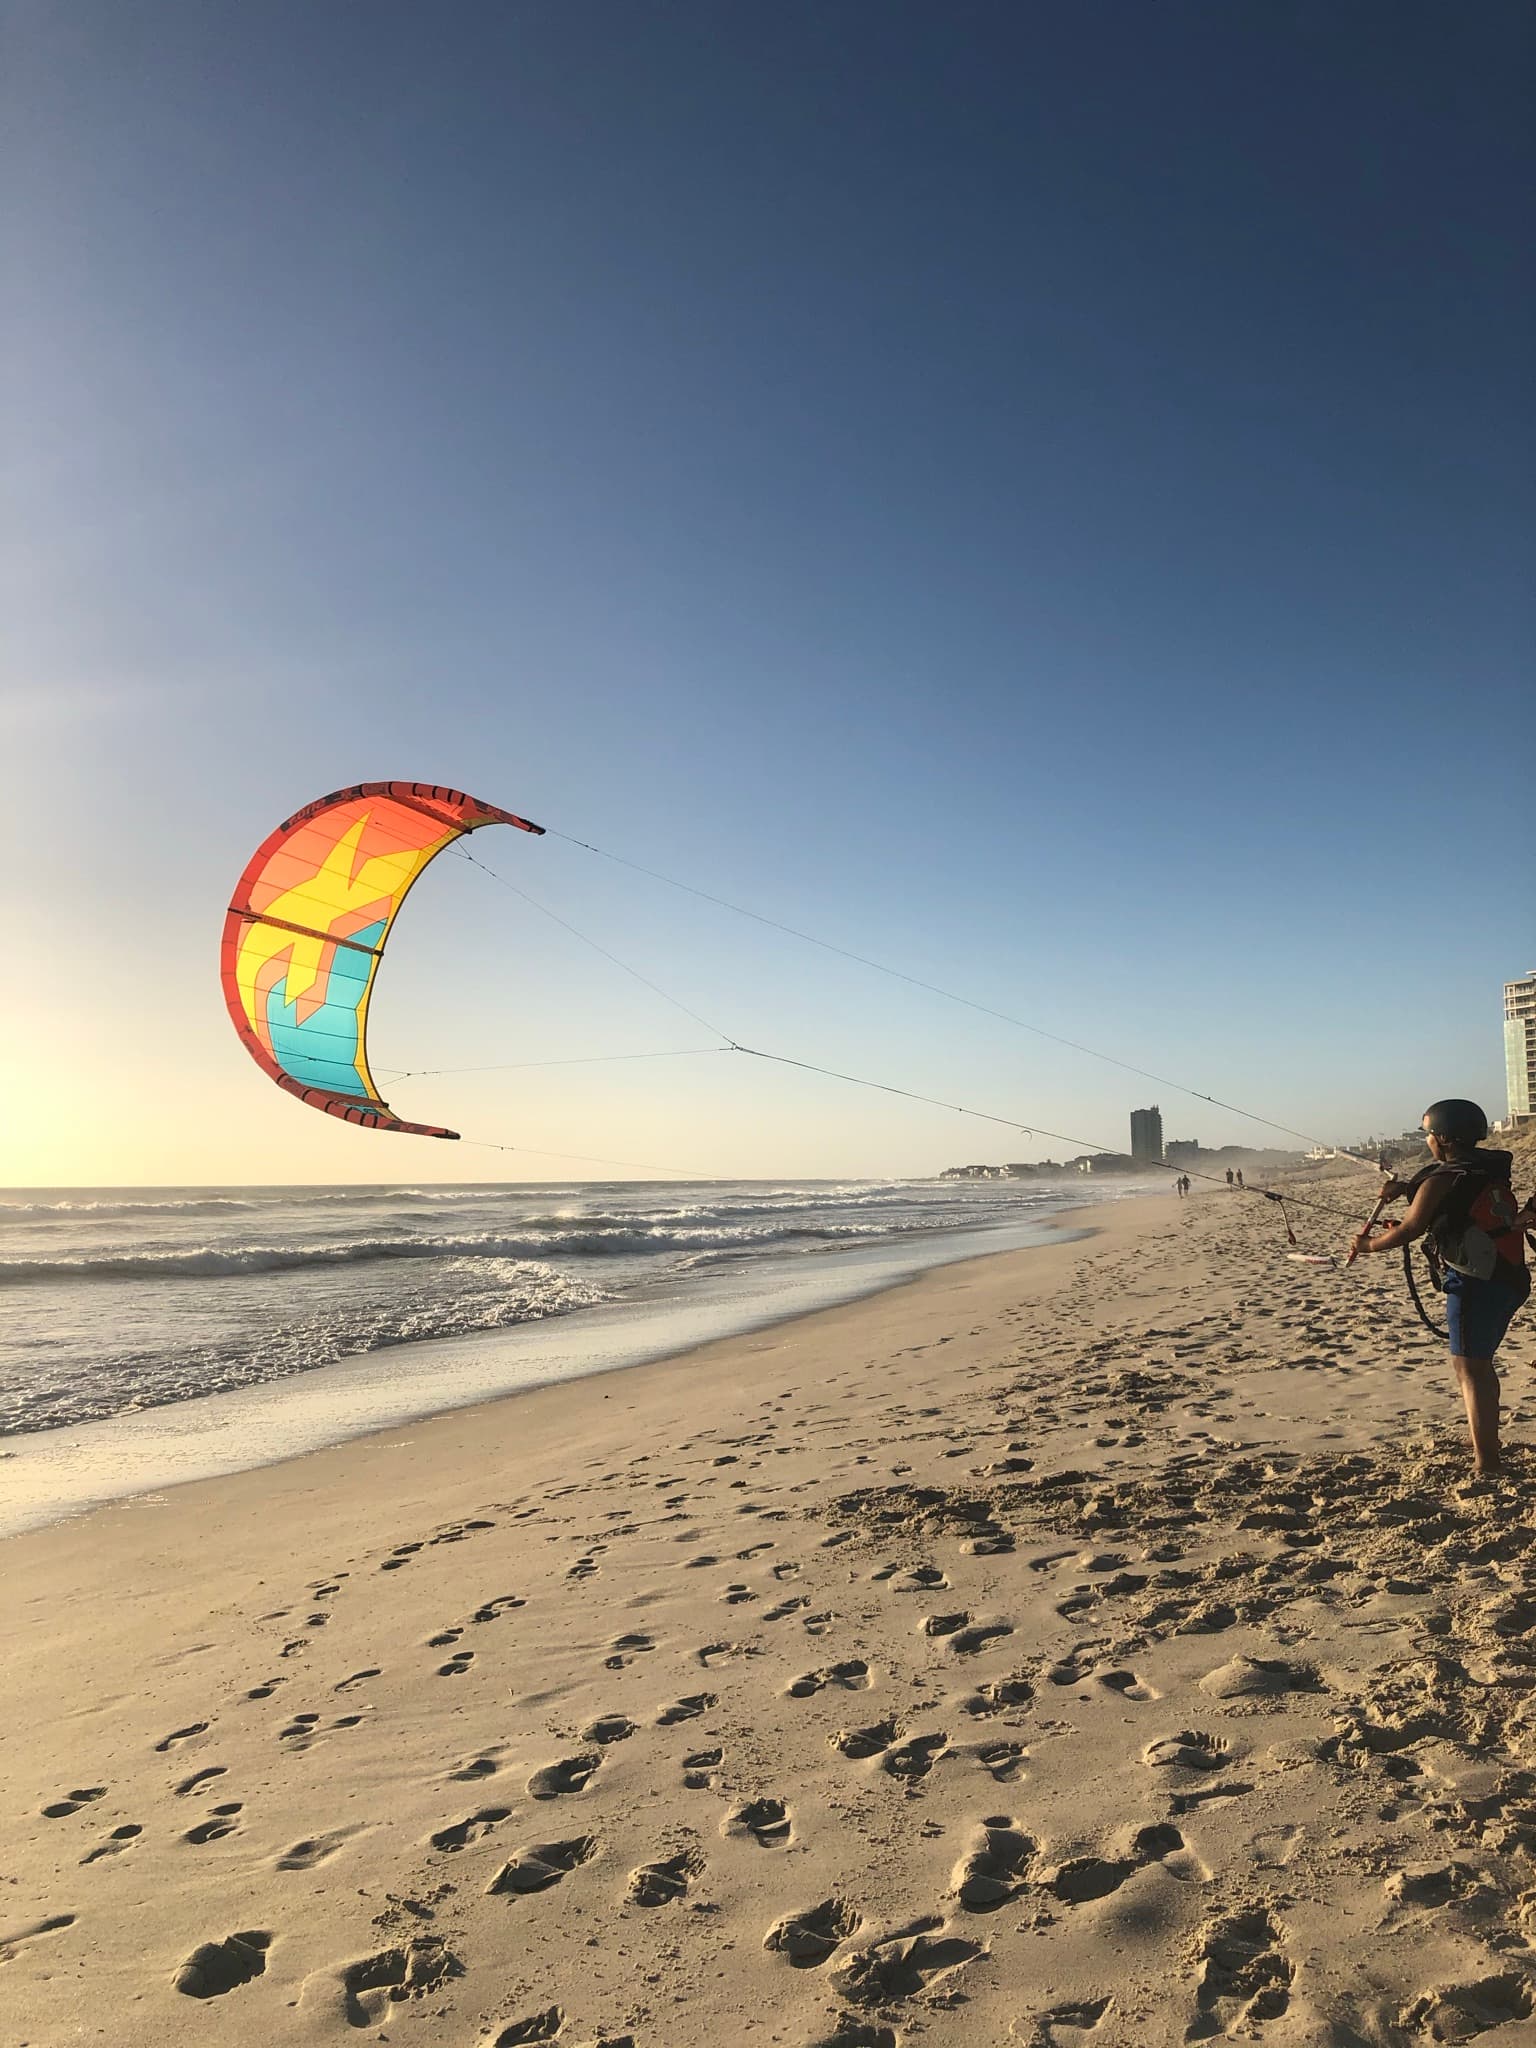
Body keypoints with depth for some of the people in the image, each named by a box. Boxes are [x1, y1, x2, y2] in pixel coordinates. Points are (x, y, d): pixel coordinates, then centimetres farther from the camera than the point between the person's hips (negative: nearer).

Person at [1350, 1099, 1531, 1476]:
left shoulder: (1440, 1180, -13)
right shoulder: (1490, 1170, 11)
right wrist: (1407, 1188, 19)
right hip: (1510, 1279, 9)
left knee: (1468, 1368, -5)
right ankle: (1488, 1448, 35)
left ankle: (1485, 1467, -7)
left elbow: (1408, 1231, -10)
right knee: (1479, 1363, 22)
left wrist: (1367, 1244, 6)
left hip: (1476, 1284, -9)